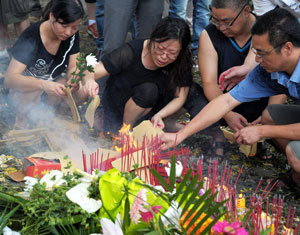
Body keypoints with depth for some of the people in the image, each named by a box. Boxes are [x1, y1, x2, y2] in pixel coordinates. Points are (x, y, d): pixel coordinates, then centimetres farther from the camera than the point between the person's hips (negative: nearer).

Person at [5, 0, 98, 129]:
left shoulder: (72, 35, -14)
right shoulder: (30, 38, -29)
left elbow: (73, 67, -9)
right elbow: (10, 79, -36)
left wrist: (73, 78, -35)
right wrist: (43, 84, -53)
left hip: (54, 82, 5)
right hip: (26, 85, -4)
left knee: (83, 91, -23)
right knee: (32, 90, -39)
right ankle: (22, 117, -8)